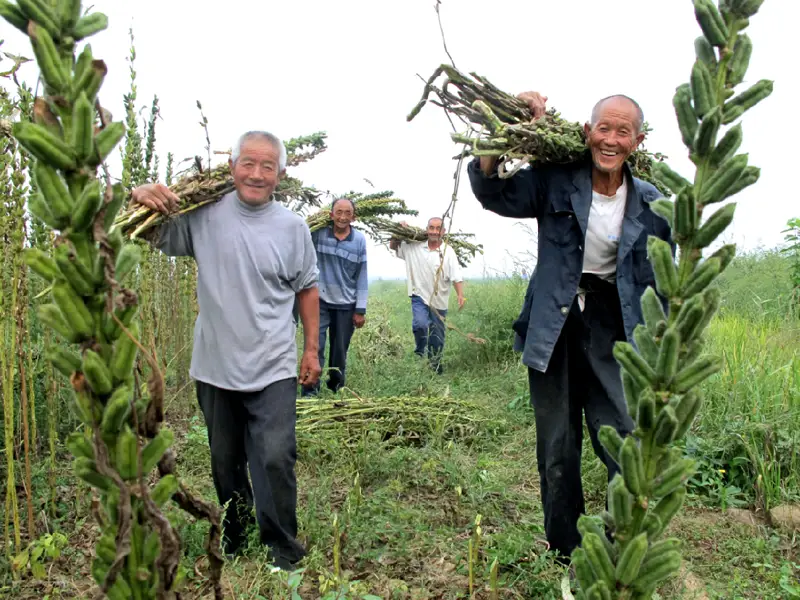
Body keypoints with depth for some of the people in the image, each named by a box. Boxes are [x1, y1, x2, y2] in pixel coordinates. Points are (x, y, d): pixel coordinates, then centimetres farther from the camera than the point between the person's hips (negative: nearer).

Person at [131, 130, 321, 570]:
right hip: (215, 367, 2)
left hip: (273, 369, -2)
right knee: (225, 461, 18)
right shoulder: (204, 215, -4)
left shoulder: (292, 227, -3)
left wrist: (312, 349, 5)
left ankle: (282, 549, 14)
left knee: (275, 458, -8)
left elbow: (307, 287, 5)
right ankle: (233, 538, 42)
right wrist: (142, 197, -19)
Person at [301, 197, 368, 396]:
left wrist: (360, 309, -1)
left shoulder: (360, 240, -3)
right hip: (319, 300, -1)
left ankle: (336, 388, 30)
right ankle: (310, 391, 1)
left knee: (340, 350, 13)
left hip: (346, 304, 2)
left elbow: (362, 277, 0)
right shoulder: (317, 233, -7)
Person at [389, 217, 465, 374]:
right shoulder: (414, 247, 1)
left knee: (437, 338, 10)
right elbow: (393, 246, 14)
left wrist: (461, 295, -28)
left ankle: (436, 367, 30)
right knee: (420, 325, -26)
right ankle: (419, 354, -2)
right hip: (419, 297, 0)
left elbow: (456, 276, -14)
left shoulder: (448, 252, -7)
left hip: (439, 302, 0)